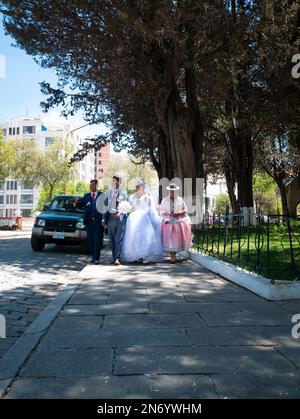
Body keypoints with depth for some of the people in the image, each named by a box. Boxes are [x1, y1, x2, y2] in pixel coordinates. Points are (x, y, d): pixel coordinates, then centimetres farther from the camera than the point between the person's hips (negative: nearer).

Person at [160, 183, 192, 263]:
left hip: (179, 222, 1)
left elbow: (185, 210, 9)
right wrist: (169, 214, -12)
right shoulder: (165, 200, 4)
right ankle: (172, 257, -5)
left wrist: (179, 214, -10)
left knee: (177, 239, 0)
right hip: (168, 222, -1)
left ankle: (174, 255, 17)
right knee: (170, 240, -9)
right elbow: (162, 212, 4)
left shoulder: (180, 200, 7)